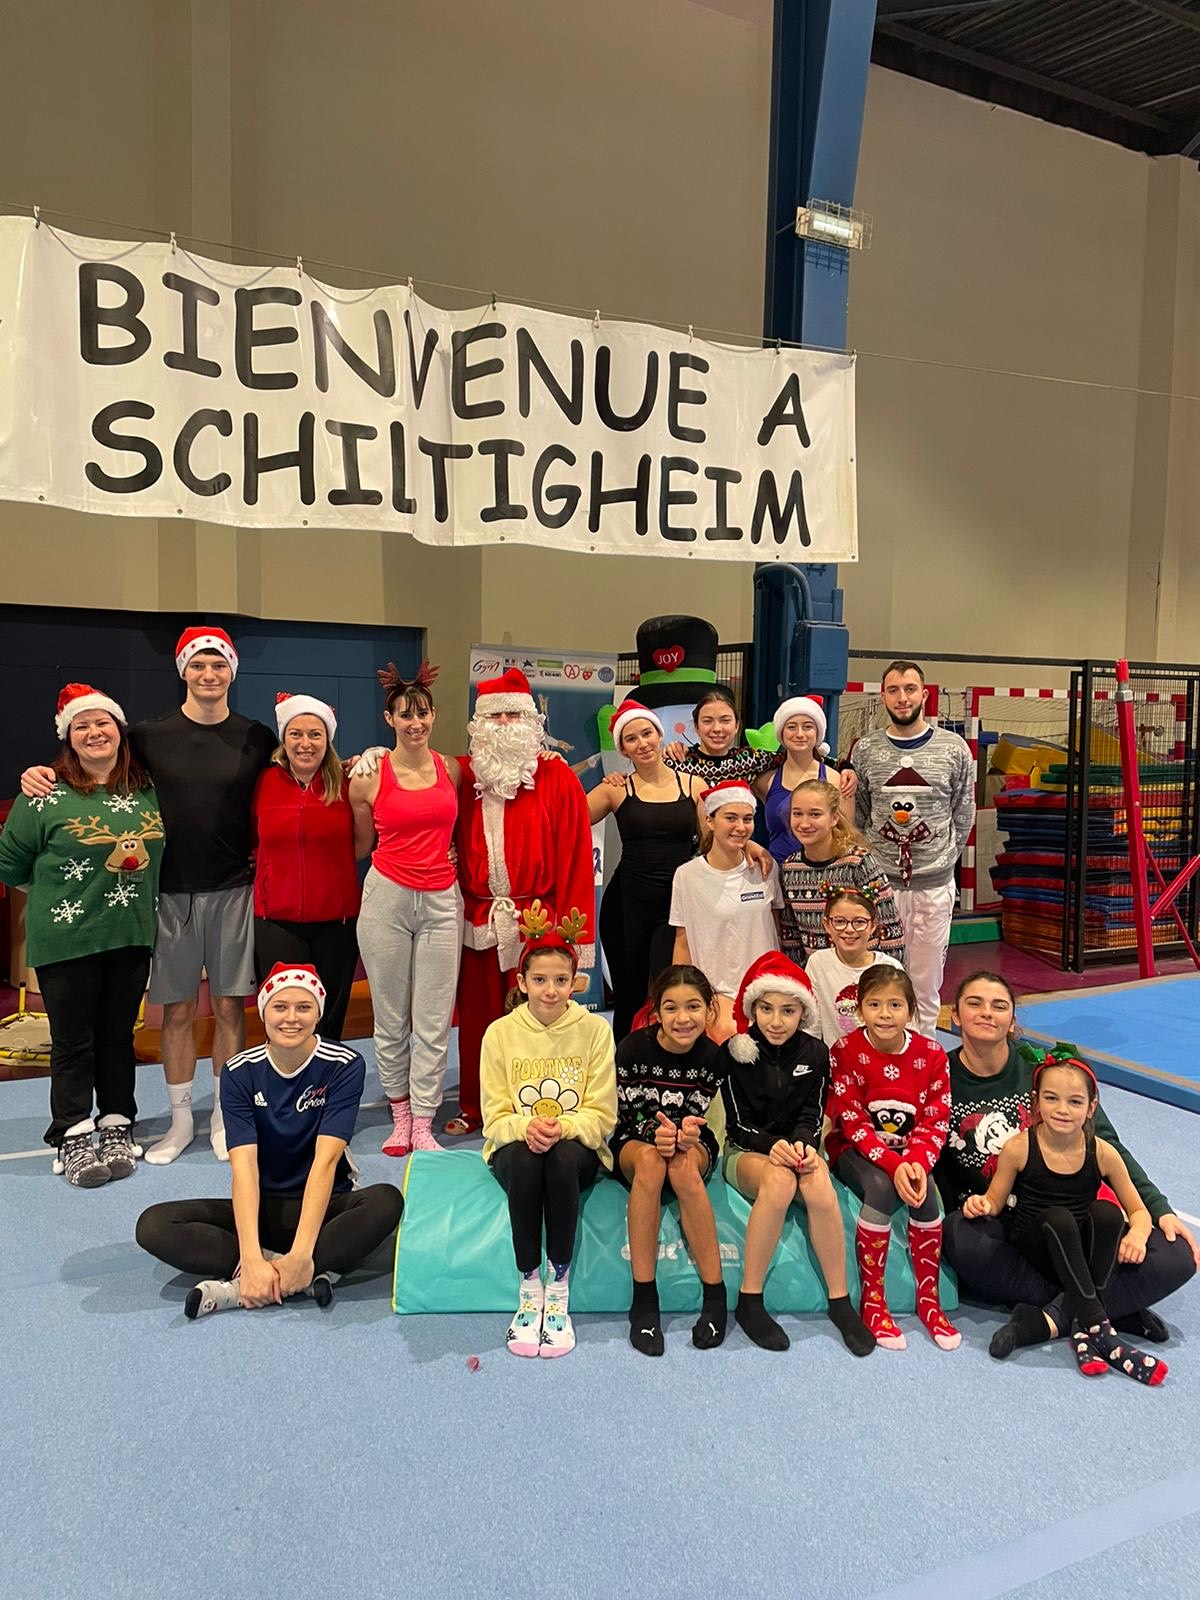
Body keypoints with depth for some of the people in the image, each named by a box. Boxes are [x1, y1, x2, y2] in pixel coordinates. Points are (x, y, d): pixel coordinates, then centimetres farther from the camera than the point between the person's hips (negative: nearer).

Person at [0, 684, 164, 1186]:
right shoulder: (46, 796, -9)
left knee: (119, 1035, 13)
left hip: (132, 936, 4)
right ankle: (72, 1138, 16)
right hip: (66, 940, -4)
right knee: (73, 1040, 5)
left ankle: (116, 1126, 25)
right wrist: (61, 889, 1)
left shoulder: (147, 790, 5)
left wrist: (137, 898, 10)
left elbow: (157, 854, 19)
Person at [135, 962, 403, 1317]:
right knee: (154, 1226, -21)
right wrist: (251, 1258, -32)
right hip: (263, 1208, 2)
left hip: (323, 1206, -2)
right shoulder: (240, 1072, -8)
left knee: (387, 1201, -34)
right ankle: (314, 1274, -27)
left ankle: (237, 1287, -31)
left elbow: (325, 1160, -22)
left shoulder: (344, 1066, -13)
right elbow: (244, 1166, -19)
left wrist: (301, 1254, -33)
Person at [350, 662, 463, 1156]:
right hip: (387, 896, -1)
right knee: (390, 1016, 7)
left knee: (434, 1019, 1)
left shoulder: (451, 769, 5)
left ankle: (423, 1125, 11)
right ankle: (400, 1116, 22)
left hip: (441, 900, 2)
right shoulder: (369, 777, -2)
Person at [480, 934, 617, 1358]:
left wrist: (563, 1127, -26)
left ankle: (559, 1291, -20)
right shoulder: (500, 1032, -3)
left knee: (564, 1157, -35)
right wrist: (525, 1126, -25)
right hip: (515, 1146, 1)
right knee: (524, 1158, -35)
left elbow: (602, 1115, -5)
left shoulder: (594, 1029, -5)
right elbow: (495, 1118, -3)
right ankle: (529, 1290, -19)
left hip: (578, 1150, 0)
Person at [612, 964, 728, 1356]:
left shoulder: (711, 1057, -12)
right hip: (633, 1145, -1)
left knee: (682, 1168, -36)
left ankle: (715, 1295, -26)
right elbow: (624, 1118, -12)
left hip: (690, 1145, 1)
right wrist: (656, 1132, -33)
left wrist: (682, 1134, -32)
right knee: (650, 1160, -37)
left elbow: (695, 1119, -8)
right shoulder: (633, 1049, -17)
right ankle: (643, 1300, -31)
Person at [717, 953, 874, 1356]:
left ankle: (840, 1301, -21)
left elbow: (811, 1116, 2)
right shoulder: (734, 1052, -6)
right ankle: (749, 1301, -27)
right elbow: (738, 1124, -6)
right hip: (745, 1151, -2)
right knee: (779, 1180, -37)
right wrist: (772, 1145, -25)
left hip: (798, 1146, 2)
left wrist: (801, 1143, -20)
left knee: (820, 1185, -34)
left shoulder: (814, 1053, 1)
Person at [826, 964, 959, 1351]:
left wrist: (917, 1162, -26)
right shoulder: (845, 1052, -12)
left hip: (911, 1154, 2)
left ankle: (928, 1298, -8)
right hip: (856, 1150, -2)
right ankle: (872, 1302, -17)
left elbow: (935, 1121, -7)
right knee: (881, 1188, -33)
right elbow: (854, 1123, -14)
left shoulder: (931, 1055, -4)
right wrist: (893, 1165, -28)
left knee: (924, 1191, -29)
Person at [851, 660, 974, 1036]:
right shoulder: (865, 750, 2)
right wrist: (872, 857, 5)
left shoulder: (954, 748, 0)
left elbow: (964, 815, 8)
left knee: (927, 976, 8)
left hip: (934, 881, 0)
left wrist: (944, 858, 6)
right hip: (879, 879, 0)